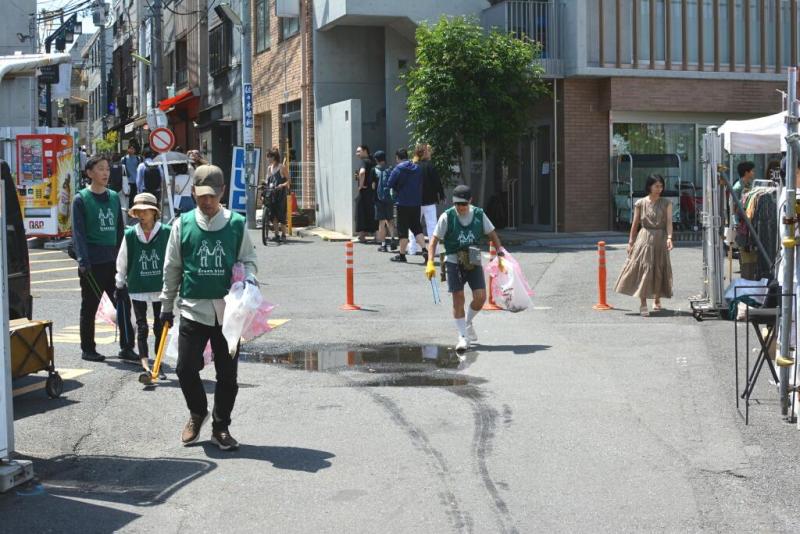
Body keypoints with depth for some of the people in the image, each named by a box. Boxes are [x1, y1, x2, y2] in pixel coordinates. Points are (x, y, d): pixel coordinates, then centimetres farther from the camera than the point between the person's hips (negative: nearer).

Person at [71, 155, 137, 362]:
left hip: (113, 261, 5)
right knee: (89, 307, 6)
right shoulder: (81, 199, -4)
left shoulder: (114, 197, 11)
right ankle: (88, 349, 17)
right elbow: (78, 232, -9)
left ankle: (126, 347, 7)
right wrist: (83, 261, -17)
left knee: (123, 302, 1)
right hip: (92, 264, -4)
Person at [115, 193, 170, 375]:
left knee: (159, 324, 10)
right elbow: (122, 262, 5)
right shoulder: (130, 234, -2)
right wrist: (120, 285, 8)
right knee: (141, 326, 1)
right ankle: (145, 363, 0)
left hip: (160, 286, 0)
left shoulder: (166, 232, -7)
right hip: (137, 287, 1)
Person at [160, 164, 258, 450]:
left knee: (227, 373, 6)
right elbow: (172, 268, 9)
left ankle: (221, 427, 23)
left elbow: (248, 260, 9)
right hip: (193, 309, 0)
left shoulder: (237, 224, 2)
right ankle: (197, 412, 25)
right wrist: (166, 306, 11)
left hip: (228, 310, 0)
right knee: (186, 368, -4)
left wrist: (249, 277, -14)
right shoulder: (183, 224, 3)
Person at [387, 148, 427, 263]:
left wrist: (397, 190, 8)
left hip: (403, 203, -5)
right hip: (416, 202, 5)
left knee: (403, 229, 3)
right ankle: (424, 250, -5)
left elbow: (390, 184, -9)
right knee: (417, 227, 10)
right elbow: (421, 184, 12)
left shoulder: (398, 169, -9)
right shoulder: (417, 168, 7)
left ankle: (402, 254, 9)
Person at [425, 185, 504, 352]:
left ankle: (468, 322, 24)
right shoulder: (447, 217, -9)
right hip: (453, 261, -2)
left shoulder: (479, 214, -2)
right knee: (458, 298, -5)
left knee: (480, 297, -6)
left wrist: (500, 255, 3)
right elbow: (434, 239, -6)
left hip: (474, 262, 2)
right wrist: (430, 263, -15)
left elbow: (492, 235, 9)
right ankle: (463, 337, 4)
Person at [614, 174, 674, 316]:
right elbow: (635, 224, 5)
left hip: (660, 240, 1)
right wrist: (631, 242, 3)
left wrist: (669, 237, -21)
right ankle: (643, 304, -7)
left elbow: (669, 222, -6)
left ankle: (657, 301, 26)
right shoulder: (640, 203, 2)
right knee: (643, 269, -8)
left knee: (659, 270, 8)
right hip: (644, 239, -1)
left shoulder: (666, 204, 3)